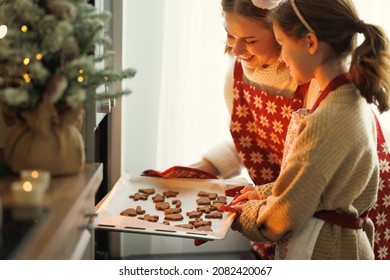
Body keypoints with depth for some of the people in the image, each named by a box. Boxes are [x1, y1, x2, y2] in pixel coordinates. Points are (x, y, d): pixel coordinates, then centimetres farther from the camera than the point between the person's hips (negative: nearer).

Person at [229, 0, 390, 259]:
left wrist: (243, 215, -1)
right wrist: (265, 192, 12)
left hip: (320, 254, -8)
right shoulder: (358, 101, 2)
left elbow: (284, 217, -19)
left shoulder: (325, 122, -25)